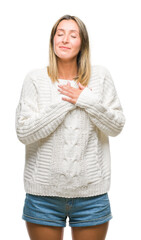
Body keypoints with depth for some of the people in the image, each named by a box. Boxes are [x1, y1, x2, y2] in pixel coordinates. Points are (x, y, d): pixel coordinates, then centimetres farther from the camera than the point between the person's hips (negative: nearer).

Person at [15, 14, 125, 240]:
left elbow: (117, 126, 1)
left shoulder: (100, 75, 0)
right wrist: (64, 103, -14)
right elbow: (23, 132, -11)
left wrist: (87, 101, -14)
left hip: (91, 191, 1)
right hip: (44, 192, -1)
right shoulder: (35, 78, -4)